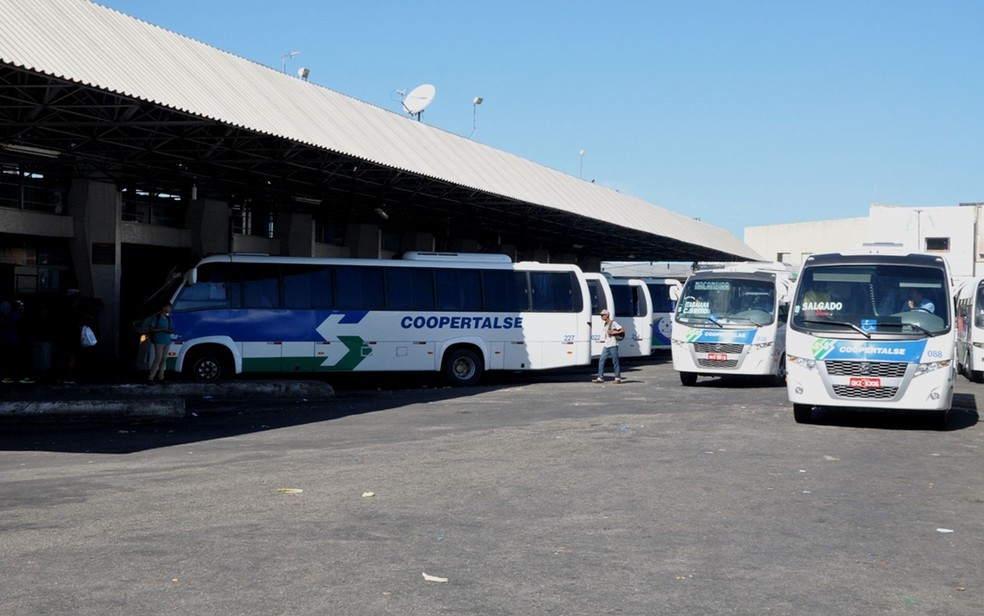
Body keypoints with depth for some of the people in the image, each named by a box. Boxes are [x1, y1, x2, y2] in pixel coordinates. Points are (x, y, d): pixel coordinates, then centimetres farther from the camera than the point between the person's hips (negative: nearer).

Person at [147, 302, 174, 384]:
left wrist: (170, 331, -3)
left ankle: (160, 377, 10)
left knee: (164, 359, 6)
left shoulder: (168, 318, 16)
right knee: (158, 359, -12)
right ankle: (150, 378, -10)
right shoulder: (156, 317, -3)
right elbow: (151, 329, -7)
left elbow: (171, 329, 21)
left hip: (167, 341, 7)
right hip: (159, 341, -7)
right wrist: (162, 329, -16)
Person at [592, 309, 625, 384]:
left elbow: (622, 331, -12)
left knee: (615, 362, -1)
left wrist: (613, 333, -16)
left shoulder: (613, 323, -8)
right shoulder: (605, 324, 14)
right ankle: (600, 377, 2)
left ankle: (618, 378, 7)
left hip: (613, 345, -8)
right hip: (606, 346, 8)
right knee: (601, 360, 0)